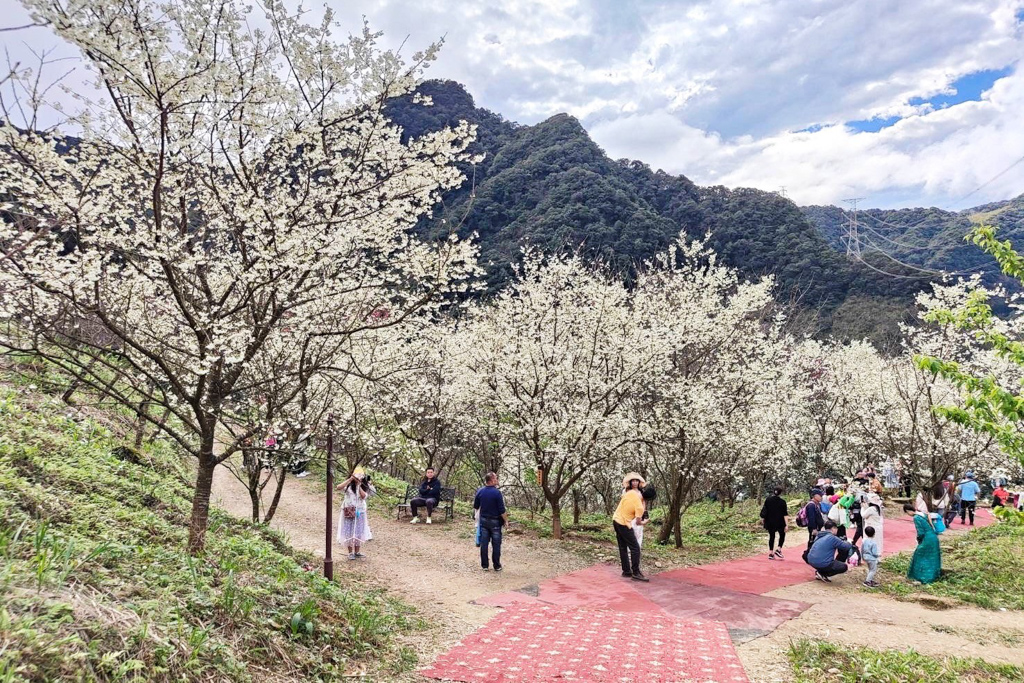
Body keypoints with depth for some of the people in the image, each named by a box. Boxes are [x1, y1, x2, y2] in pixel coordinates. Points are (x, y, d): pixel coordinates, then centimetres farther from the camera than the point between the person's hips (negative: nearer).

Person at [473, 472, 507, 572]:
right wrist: (506, 520, -3)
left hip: (483, 520, 4)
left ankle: (484, 565, 14)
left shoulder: (480, 492, -3)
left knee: (484, 543, 9)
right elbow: (502, 510, -16)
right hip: (495, 521, -4)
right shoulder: (497, 493, -18)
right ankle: (497, 566, 12)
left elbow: (475, 507, 8)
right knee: (496, 544, 6)